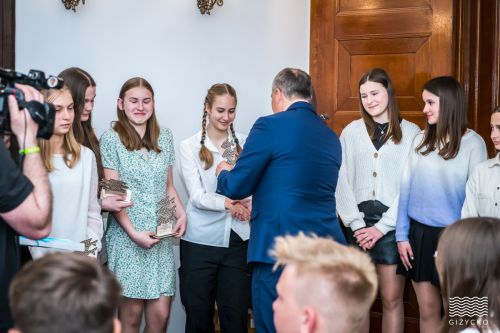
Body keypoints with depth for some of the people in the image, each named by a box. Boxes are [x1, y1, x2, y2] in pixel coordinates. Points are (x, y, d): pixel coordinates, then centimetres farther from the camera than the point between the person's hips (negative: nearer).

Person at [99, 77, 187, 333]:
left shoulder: (164, 137, 11)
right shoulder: (111, 139, -3)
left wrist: (181, 214, 0)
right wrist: (133, 233, -15)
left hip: (161, 235, 4)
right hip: (127, 237, -4)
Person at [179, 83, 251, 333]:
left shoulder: (244, 144, 7)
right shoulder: (190, 146, 0)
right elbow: (197, 196, -9)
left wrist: (247, 203, -20)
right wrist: (228, 203, -27)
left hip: (237, 240, 2)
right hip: (200, 242, -1)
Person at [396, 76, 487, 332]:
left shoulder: (473, 143, -7)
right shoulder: (420, 140, 4)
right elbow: (405, 189, 6)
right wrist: (402, 234, 2)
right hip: (419, 232, 3)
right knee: (427, 309, 8)